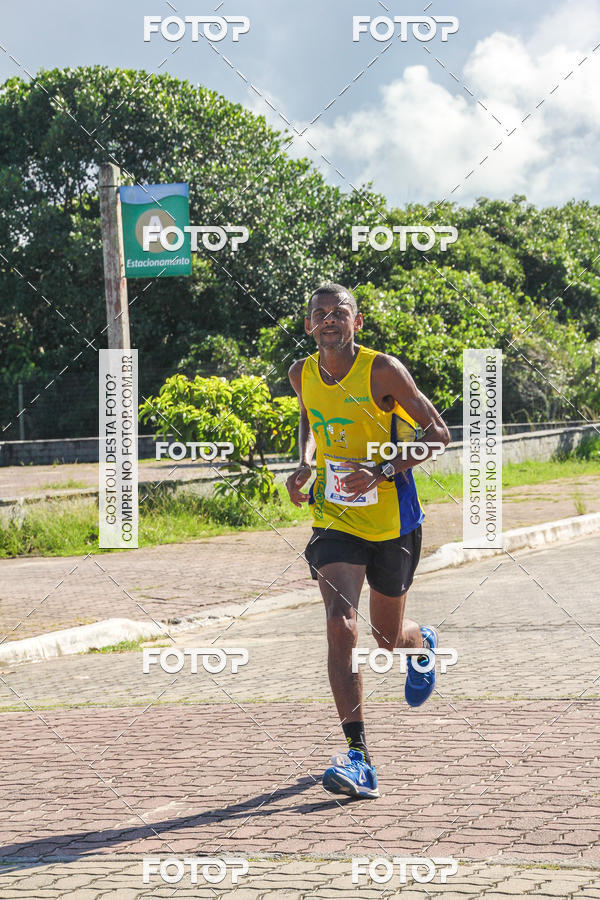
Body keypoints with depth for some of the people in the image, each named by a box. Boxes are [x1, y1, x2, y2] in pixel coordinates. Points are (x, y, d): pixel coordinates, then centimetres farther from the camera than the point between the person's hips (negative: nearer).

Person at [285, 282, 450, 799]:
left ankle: (423, 644, 55)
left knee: (389, 639, 13)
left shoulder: (382, 370, -13)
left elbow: (437, 435, -11)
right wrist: (305, 465, 3)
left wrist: (381, 471, -24)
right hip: (334, 518, 2)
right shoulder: (303, 374, 0)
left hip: (392, 520, -2)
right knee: (341, 627, -19)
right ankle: (359, 760, -21)